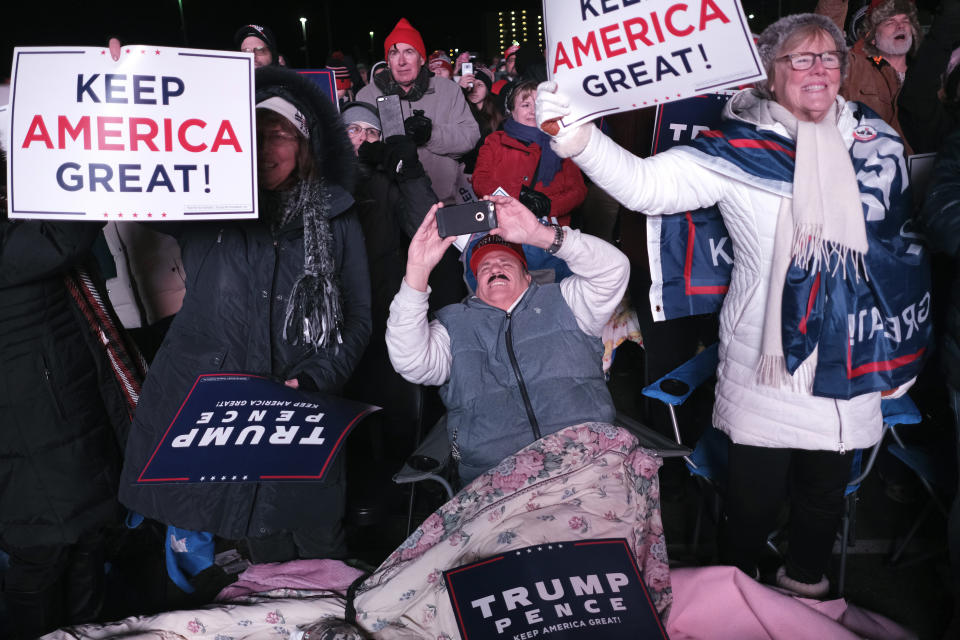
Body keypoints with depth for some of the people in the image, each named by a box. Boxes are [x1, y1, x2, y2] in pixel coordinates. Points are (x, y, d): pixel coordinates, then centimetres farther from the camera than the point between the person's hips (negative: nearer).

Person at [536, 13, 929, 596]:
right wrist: (576, 136, -36)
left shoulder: (877, 141, 4)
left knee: (827, 487, 18)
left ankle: (808, 581, 45)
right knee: (755, 493, 6)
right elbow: (646, 184, -20)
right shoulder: (738, 148, -8)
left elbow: (902, 241, 14)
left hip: (851, 358, 4)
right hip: (768, 359, -3)